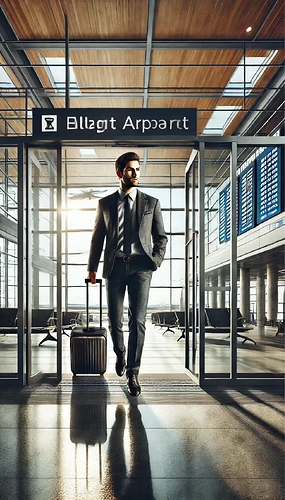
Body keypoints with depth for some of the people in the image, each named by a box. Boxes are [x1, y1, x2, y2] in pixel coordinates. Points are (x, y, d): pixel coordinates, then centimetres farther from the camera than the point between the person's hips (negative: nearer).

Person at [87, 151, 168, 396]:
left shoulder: (152, 203, 9)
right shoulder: (105, 203, 10)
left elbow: (161, 236, 11)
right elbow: (97, 237, 13)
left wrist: (156, 260, -5)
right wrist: (92, 267, 10)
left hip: (140, 266, -1)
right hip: (114, 266, 1)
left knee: (138, 321, -7)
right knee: (115, 320, 8)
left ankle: (133, 373, 1)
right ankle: (120, 354, 37)